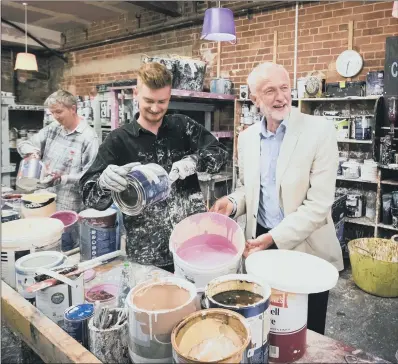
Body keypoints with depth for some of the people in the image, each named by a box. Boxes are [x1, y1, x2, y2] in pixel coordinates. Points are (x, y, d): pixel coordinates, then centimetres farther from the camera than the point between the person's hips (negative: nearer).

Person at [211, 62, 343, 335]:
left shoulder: (320, 130, -12)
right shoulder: (247, 137, 4)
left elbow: (319, 203, -16)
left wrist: (274, 238, -21)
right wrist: (233, 203, -6)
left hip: (305, 249, -3)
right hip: (260, 243, 4)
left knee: (306, 332, 13)